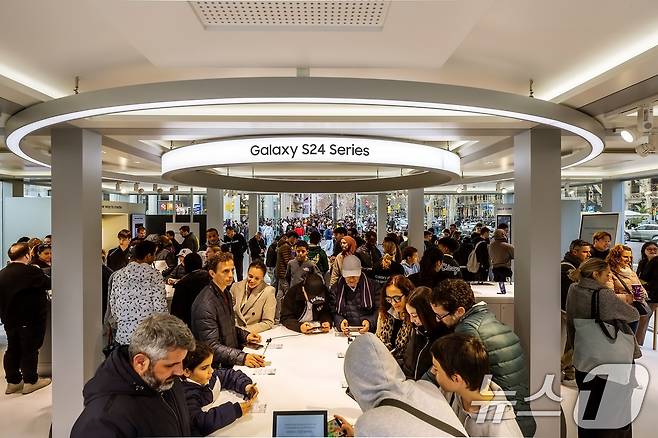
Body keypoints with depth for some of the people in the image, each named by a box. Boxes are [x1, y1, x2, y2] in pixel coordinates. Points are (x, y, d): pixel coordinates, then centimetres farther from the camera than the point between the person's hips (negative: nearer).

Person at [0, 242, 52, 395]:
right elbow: (49, 284, -14)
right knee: (30, 349, 4)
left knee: (13, 349, 15)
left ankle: (12, 381, 23)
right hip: (30, 319, -7)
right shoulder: (31, 271, -19)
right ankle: (30, 381, 12)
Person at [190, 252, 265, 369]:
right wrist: (242, 358, -32)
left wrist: (245, 335, 7)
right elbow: (212, 346, -23)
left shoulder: (226, 293, 11)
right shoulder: (205, 305, -20)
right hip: (217, 367, -8)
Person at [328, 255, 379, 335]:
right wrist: (340, 321, -13)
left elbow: (379, 310, 6)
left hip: (368, 332, -1)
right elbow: (332, 313, 9)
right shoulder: (335, 289, 12)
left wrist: (370, 322, -13)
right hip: (344, 333, 1)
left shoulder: (372, 286, 9)